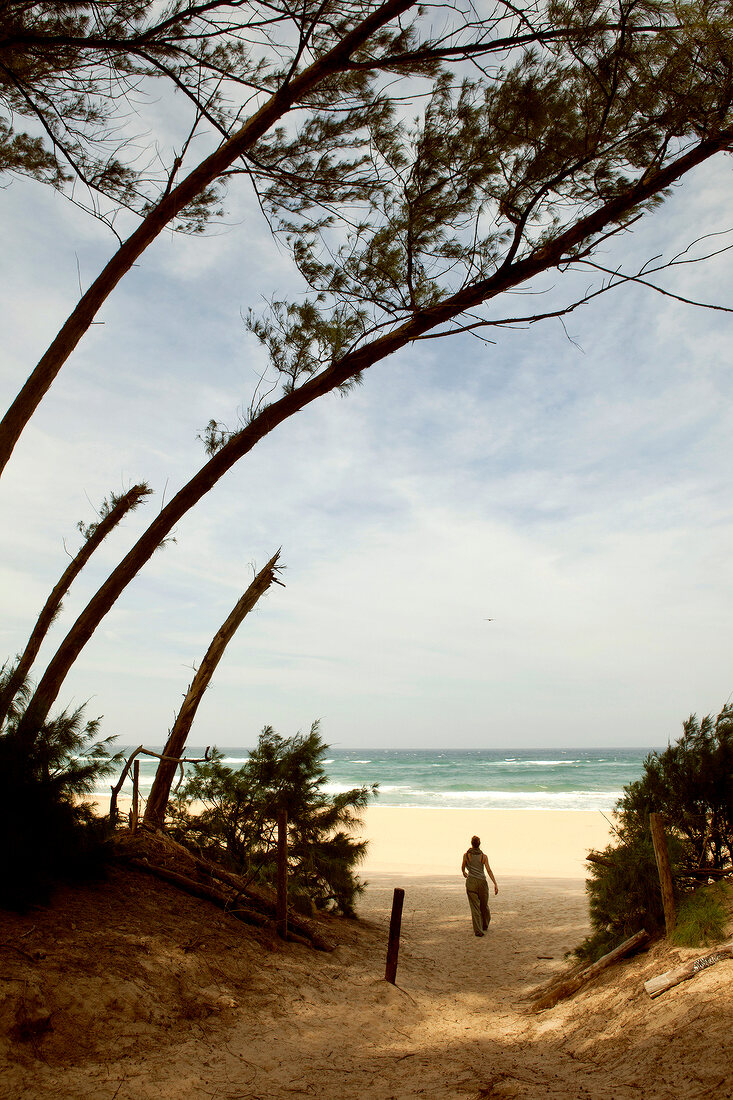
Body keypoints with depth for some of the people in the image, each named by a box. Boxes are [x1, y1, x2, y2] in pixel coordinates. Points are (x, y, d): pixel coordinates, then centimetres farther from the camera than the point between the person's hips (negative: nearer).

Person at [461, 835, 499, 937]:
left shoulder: (466, 855, 2)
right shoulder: (483, 856, 3)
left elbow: (463, 867, 17)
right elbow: (489, 870, -7)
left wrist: (464, 873, 39)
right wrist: (495, 884, -10)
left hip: (471, 882, -2)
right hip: (482, 882, 2)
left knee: (475, 907, -1)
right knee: (484, 905, 20)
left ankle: (478, 930, -9)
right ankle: (485, 925, 37)